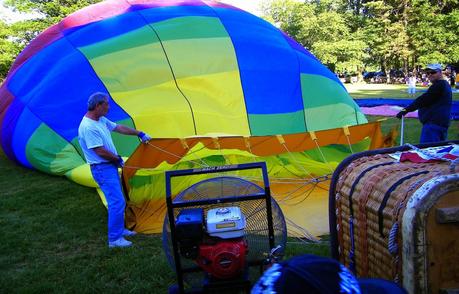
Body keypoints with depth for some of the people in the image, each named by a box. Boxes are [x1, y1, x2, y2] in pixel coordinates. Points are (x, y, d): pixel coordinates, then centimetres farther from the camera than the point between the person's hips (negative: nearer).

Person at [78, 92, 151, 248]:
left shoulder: (102, 120, 7)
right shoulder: (88, 127, -23)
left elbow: (119, 128, 20)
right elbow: (100, 151, -23)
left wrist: (140, 134, 22)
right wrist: (118, 158, -8)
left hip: (110, 166, 10)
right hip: (102, 169, -10)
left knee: (116, 200, 19)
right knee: (117, 202, -11)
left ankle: (119, 229, 33)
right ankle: (114, 239, -3)